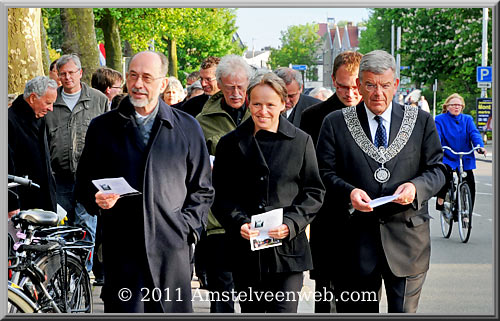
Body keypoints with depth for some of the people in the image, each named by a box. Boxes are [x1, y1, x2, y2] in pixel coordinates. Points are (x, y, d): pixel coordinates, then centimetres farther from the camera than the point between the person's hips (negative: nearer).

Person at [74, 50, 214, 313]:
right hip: (121, 250, 0)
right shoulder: (102, 127, 10)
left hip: (172, 249, 0)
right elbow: (83, 183, 16)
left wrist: (187, 227, 0)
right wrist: (96, 200, -6)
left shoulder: (187, 128, 9)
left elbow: (202, 188, 13)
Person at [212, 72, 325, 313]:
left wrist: (290, 224, -11)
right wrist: (239, 223, -12)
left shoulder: (301, 142, 4)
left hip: (288, 248, -2)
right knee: (251, 311, 10)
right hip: (246, 253, 2)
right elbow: (221, 195, 6)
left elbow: (314, 192, 5)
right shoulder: (231, 144, 7)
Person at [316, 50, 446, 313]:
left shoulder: (421, 121, 8)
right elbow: (325, 172, 4)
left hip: (407, 236, 0)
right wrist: (349, 192, -15)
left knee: (404, 311, 0)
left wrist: (416, 187, -13)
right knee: (357, 311, 7)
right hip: (357, 238, 0)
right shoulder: (336, 123, 6)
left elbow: (436, 170, 8)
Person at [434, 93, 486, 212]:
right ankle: (440, 198, -5)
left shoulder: (467, 119, 11)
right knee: (446, 174, -32)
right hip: (447, 157, -3)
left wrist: (480, 146, -22)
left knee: (470, 183, -5)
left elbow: (474, 133, -2)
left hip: (465, 158, 3)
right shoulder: (440, 119, 3)